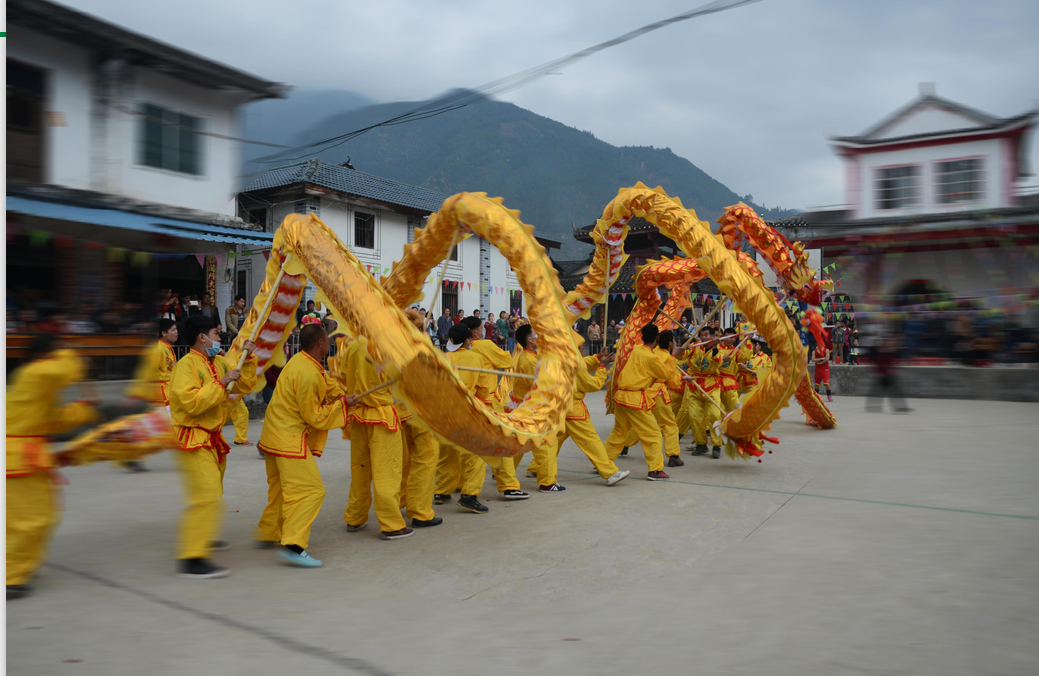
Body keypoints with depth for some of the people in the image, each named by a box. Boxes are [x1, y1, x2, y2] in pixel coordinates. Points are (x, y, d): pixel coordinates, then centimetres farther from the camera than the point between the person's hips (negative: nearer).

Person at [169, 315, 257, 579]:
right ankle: (192, 560, -17)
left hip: (212, 440, 10)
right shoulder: (187, 364, -15)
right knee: (206, 496, -19)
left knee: (212, 494, 23)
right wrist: (221, 383, -24)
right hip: (192, 441, -10)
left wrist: (246, 358, 6)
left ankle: (201, 538, 43)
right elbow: (191, 402, -27)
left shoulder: (218, 364, 12)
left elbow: (245, 386, 16)